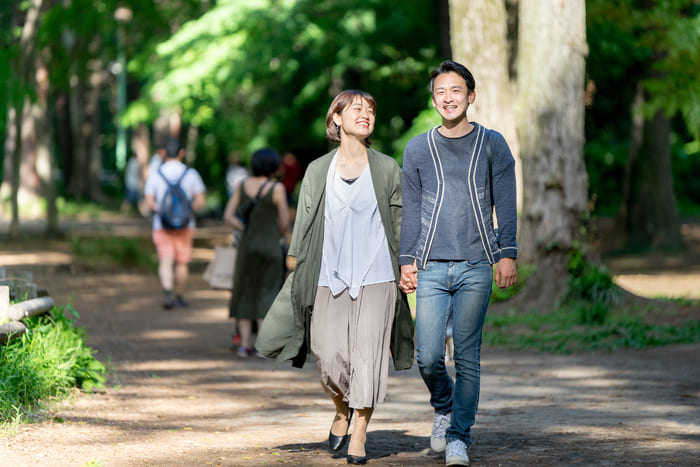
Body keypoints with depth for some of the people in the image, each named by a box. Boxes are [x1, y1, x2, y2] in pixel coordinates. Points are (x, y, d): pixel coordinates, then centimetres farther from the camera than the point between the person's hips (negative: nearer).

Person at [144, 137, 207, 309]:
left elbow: (149, 203, -6)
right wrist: (190, 209, 11)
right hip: (185, 225, 0)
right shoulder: (191, 174, -3)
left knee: (165, 262, -5)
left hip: (162, 225, 0)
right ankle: (180, 297, 23)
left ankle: (168, 292, -26)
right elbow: (200, 202, -7)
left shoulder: (155, 175, -2)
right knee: (182, 262, 13)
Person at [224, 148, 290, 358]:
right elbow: (285, 222, -7)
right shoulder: (276, 188, -11)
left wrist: (248, 231, 9)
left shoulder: (243, 185, 2)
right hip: (270, 247, -4)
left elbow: (228, 216, 2)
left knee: (245, 293, 11)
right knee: (267, 295, 2)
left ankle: (245, 343, 10)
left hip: (246, 246, 4)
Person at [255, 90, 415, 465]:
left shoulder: (387, 169, 8)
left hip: (376, 278, -1)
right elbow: (304, 224, 12)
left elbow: (400, 223, 9)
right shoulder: (318, 171, 9)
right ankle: (342, 412, 26)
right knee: (329, 356, -4)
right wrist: (295, 261, 5)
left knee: (368, 356, -6)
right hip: (329, 277, 1)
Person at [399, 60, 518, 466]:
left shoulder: (492, 144, 7)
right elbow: (411, 211, 15)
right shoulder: (418, 149, 12)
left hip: (476, 266, -1)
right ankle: (444, 408, 23)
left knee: (467, 356, -4)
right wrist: (407, 261, 8)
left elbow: (506, 205, 6)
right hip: (432, 268, 1)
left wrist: (507, 254, -3)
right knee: (428, 357, -6)